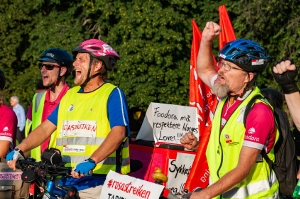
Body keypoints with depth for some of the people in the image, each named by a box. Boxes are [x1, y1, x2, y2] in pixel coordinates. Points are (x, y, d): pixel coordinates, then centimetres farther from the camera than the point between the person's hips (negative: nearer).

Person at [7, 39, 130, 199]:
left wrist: (91, 161, -29)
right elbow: (46, 128, 15)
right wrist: (19, 150, 0)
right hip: (65, 183, 5)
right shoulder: (70, 95, 17)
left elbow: (118, 133, -16)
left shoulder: (113, 95, -2)